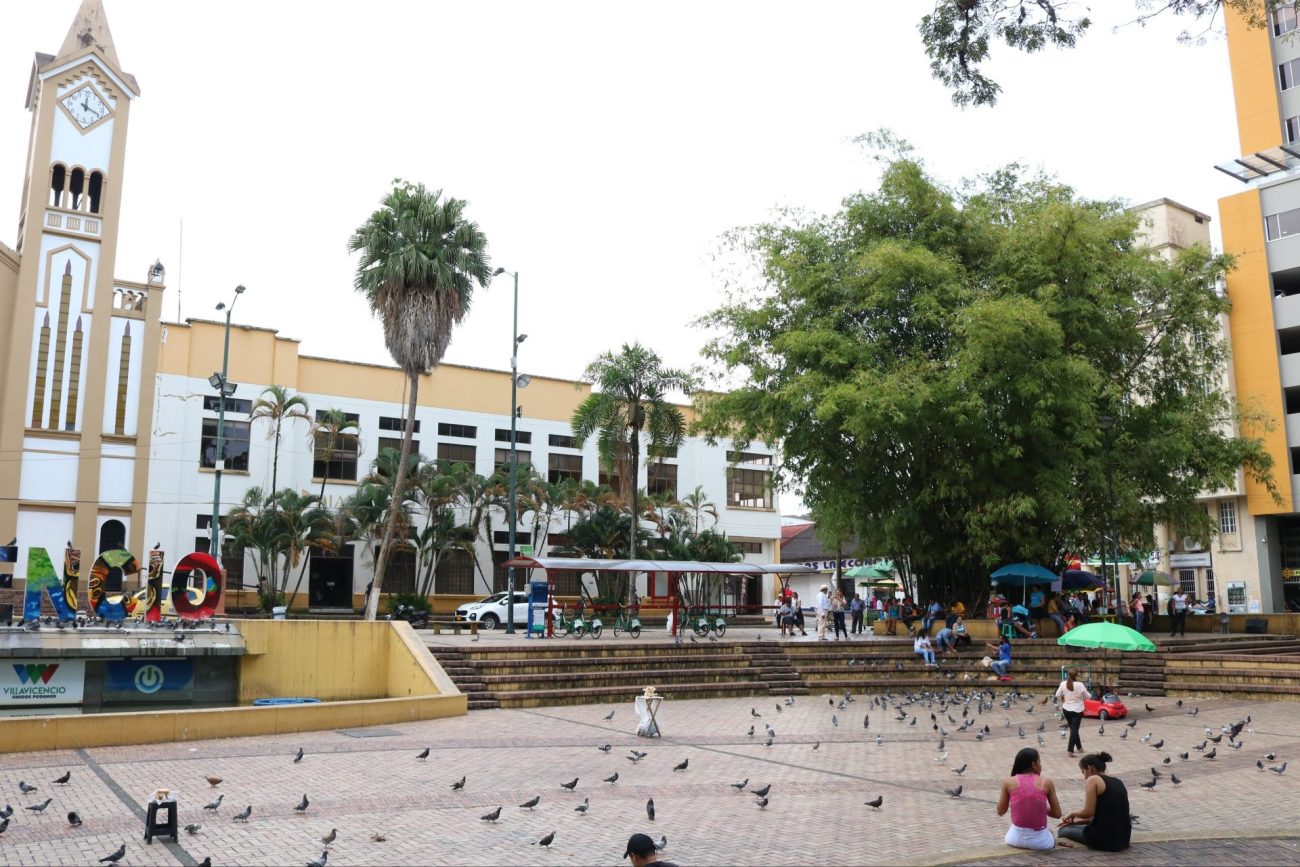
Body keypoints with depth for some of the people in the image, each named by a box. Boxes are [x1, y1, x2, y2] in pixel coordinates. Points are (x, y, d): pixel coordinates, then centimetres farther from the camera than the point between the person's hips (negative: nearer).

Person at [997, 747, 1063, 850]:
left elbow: (1000, 812, 5)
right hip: (1040, 841, 0)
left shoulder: (1008, 782, -4)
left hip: (1016, 838, 0)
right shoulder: (1046, 782, -4)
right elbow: (1057, 814, 1)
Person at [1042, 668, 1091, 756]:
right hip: (1077, 710, -4)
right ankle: (1070, 749, -9)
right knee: (1074, 729, -1)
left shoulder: (1063, 684, -7)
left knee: (1073, 728, 19)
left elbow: (1057, 695, 2)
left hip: (1066, 709, 4)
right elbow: (1088, 696, -7)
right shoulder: (1080, 685, -17)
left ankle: (1079, 747, 31)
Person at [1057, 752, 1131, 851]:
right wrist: (1076, 821, 23)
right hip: (1123, 839, 7)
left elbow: (1088, 812, -14)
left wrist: (1072, 814, 7)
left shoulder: (1093, 780, -7)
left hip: (1103, 839, -7)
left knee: (1063, 830, 21)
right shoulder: (1118, 782, 15)